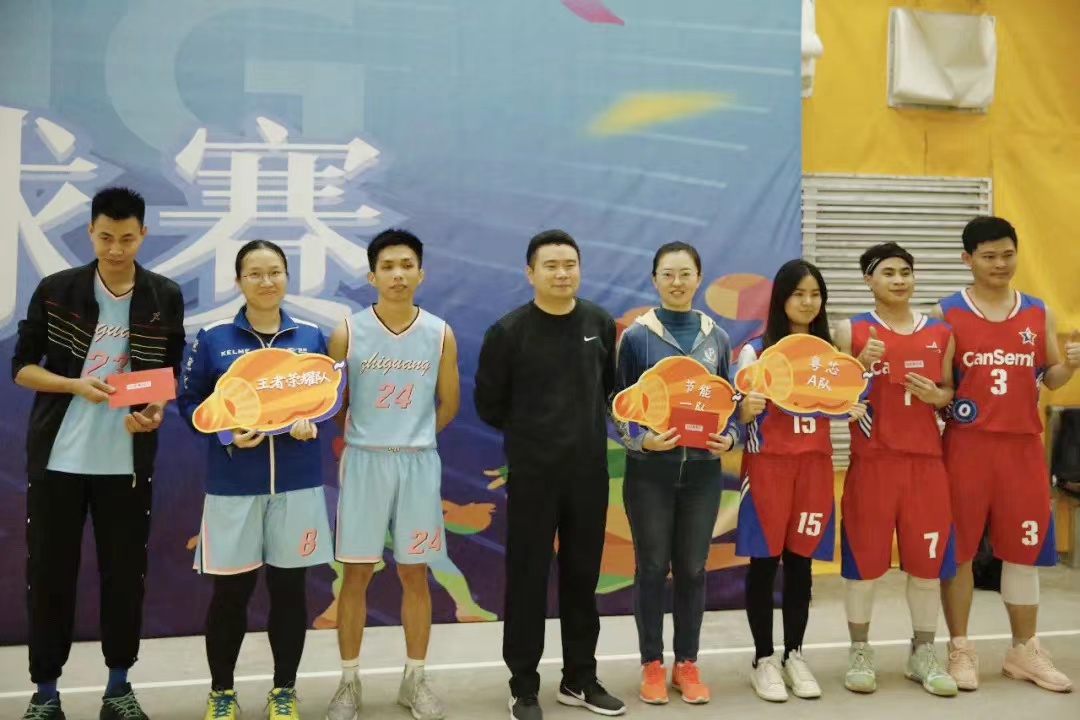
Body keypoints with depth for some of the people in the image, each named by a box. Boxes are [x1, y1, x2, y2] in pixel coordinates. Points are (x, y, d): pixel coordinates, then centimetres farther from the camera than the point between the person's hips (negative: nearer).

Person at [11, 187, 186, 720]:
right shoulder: (55, 290, -2)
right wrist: (75, 385, -16)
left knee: (125, 572, 7)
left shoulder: (165, 298, 1)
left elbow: (173, 373, 8)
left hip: (127, 460, 1)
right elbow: (22, 366, 2)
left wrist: (155, 411, -12)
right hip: (57, 456, 0)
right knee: (48, 571, 5)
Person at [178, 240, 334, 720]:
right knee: (230, 591, 5)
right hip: (233, 483, -1)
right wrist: (224, 432, -15)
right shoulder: (212, 338, -1)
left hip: (297, 481, 2)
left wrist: (310, 420, -9)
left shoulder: (311, 337, 5)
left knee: (289, 588, 9)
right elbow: (189, 400, 1)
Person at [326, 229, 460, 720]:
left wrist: (410, 438, 12)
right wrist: (362, 439, 7)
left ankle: (414, 680, 23)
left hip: (419, 462, 1)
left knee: (415, 574, 9)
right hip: (364, 461, -1)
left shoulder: (440, 334, 0)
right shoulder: (348, 333, -4)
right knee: (356, 573, 4)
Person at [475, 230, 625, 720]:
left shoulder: (601, 324, 3)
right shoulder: (508, 331, -9)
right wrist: (532, 434, 5)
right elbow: (488, 405, -2)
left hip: (589, 470, 4)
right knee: (528, 578, 3)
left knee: (583, 575, 12)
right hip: (532, 473, -3)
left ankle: (580, 679, 26)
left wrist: (584, 428, 8)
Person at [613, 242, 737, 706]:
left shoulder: (716, 337, 6)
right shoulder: (636, 336, -2)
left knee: (693, 568, 9)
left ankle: (687, 663, 23)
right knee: (652, 567, 6)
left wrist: (728, 437, -7)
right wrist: (642, 440, -19)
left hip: (702, 469, 2)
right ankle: (652, 664, 20)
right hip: (650, 470, -2)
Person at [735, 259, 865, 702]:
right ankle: (763, 659, 12)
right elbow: (739, 415, -4)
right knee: (764, 561, 1)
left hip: (815, 465, 4)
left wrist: (852, 411, -7)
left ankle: (794, 655, 20)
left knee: (801, 561, 9)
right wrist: (746, 409, -26)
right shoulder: (755, 350, -4)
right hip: (767, 465, -3)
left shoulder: (830, 352, 8)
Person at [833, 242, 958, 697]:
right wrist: (862, 367, -18)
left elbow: (950, 392, 15)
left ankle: (923, 653, 20)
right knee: (864, 557, 3)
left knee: (927, 558, 6)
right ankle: (860, 652, 16)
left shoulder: (940, 333, 9)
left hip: (926, 460, 3)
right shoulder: (851, 331, 0)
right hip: (871, 461, -3)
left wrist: (938, 396, -7)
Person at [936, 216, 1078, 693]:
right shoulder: (946, 313, -2)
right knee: (958, 547, 3)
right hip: (967, 444, -3)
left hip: (1024, 444, 3)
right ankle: (960, 648, 17)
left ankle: (1024, 650, 24)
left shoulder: (1038, 312, 7)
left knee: (1024, 548, 10)